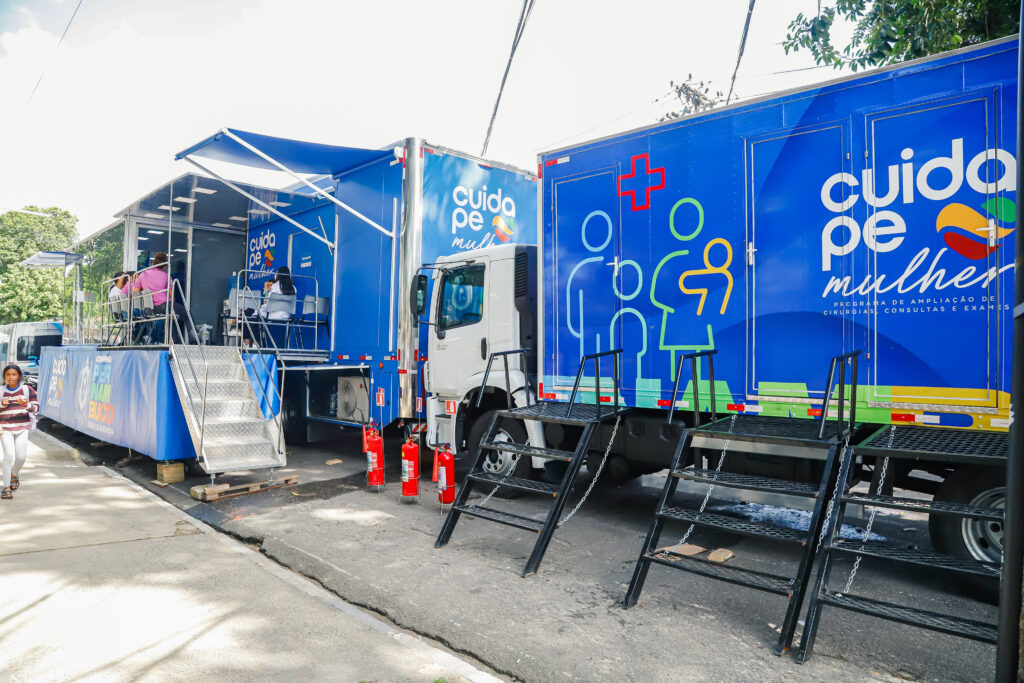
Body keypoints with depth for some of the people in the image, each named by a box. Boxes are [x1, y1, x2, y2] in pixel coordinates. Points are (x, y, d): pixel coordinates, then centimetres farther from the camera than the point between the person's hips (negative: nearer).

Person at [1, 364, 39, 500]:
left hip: (22, 428, 1)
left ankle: (14, 475, 33)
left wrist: (25, 404, -20)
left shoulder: (27, 390, 0)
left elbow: (36, 408, -1)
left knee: (21, 457, -1)